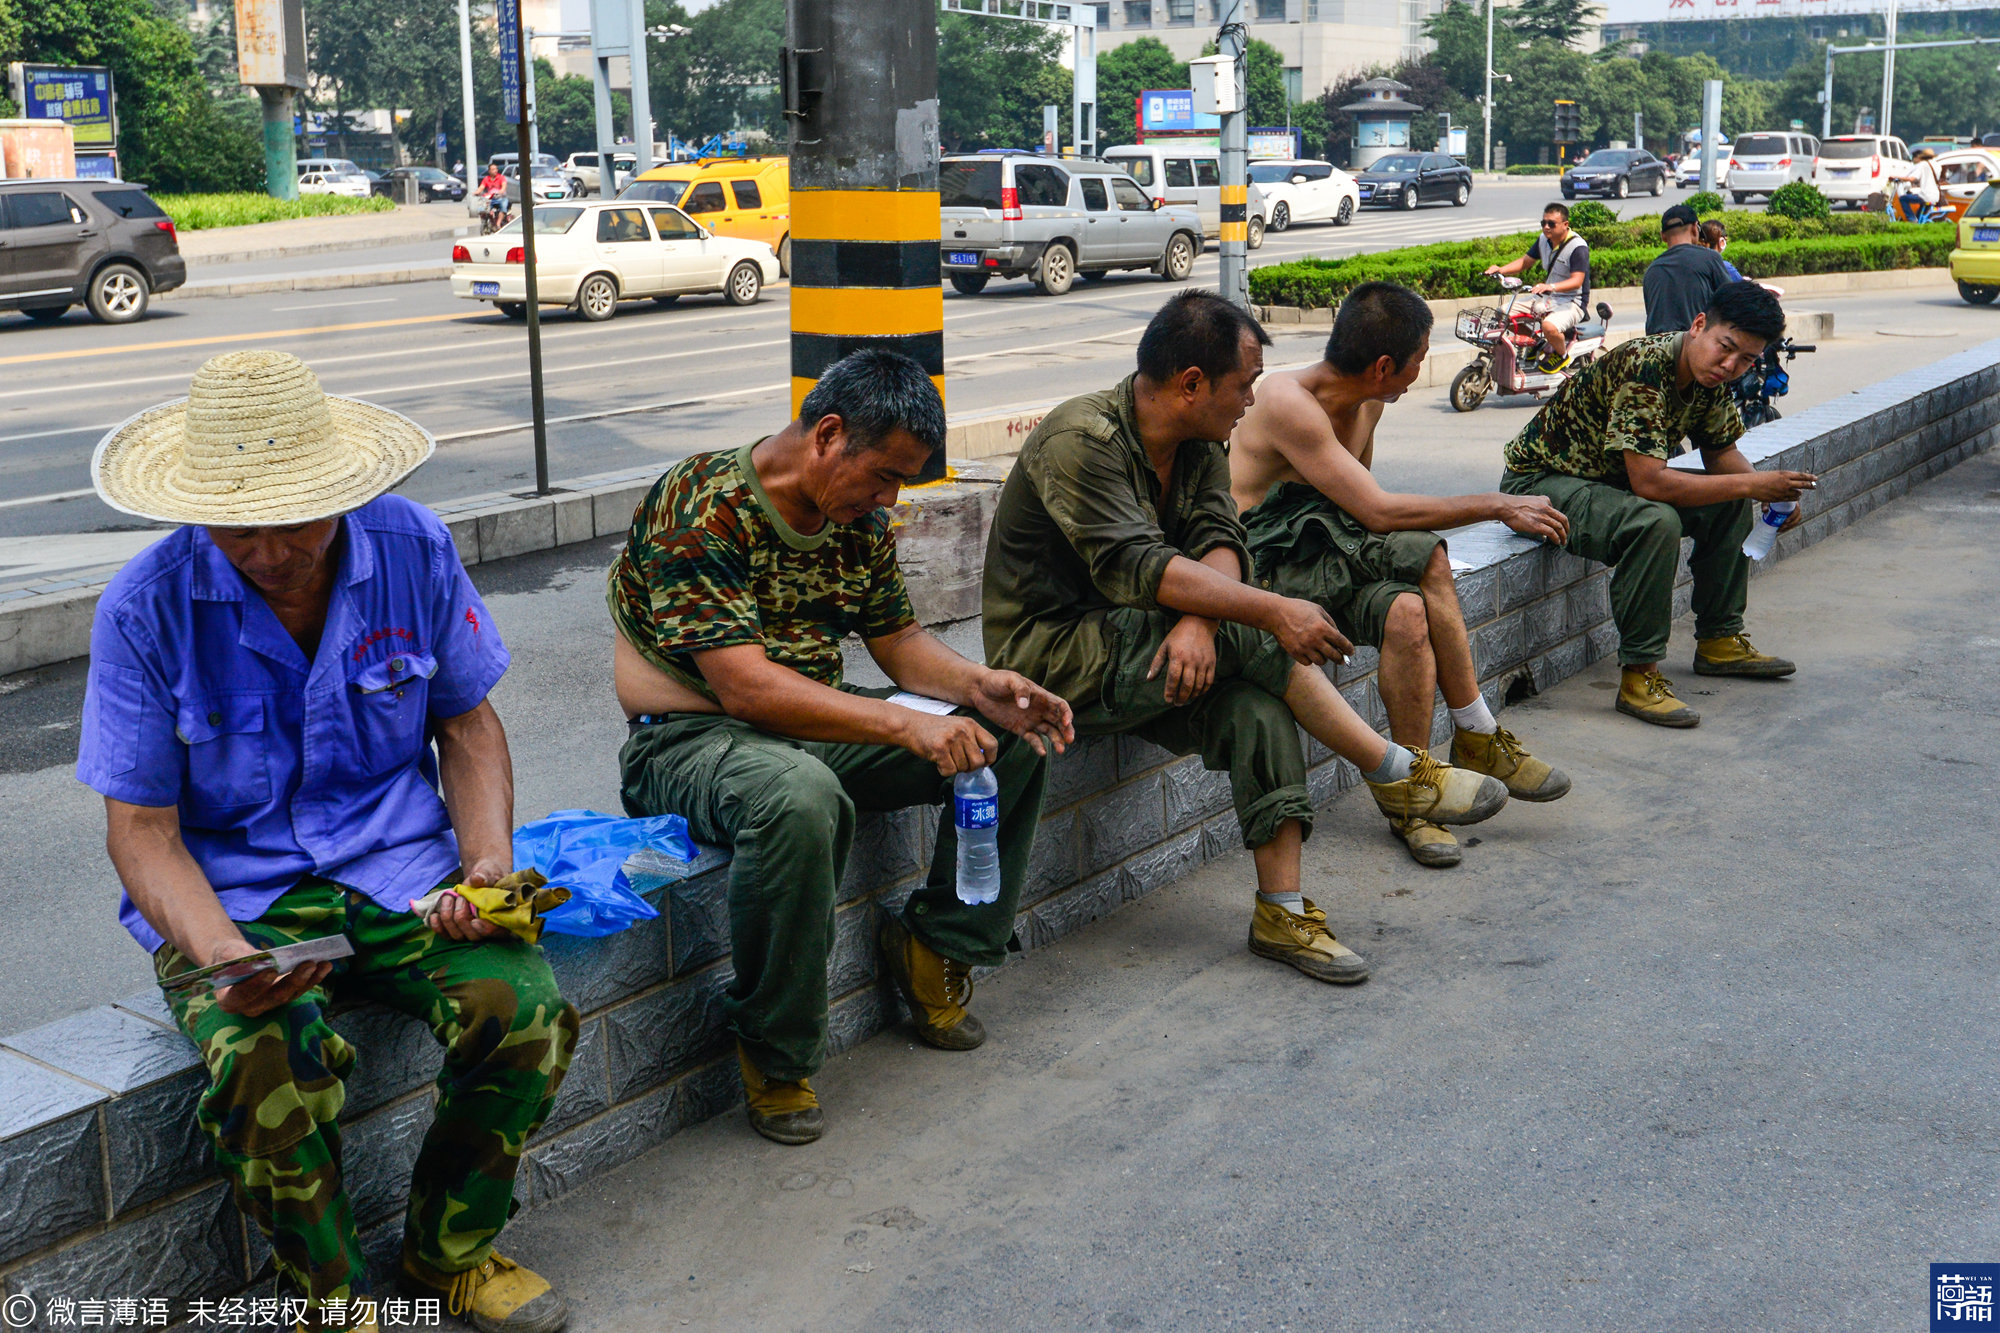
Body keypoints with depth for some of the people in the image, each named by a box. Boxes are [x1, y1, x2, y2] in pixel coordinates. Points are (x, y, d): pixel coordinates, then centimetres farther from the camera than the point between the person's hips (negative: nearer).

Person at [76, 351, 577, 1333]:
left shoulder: (413, 549, -6)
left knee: (526, 1010, -25)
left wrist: (488, 862, -10)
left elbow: (467, 719, 8)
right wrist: (221, 957, -26)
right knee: (265, 1061, -33)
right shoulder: (146, 608, -12)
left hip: (401, 866, 2)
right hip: (231, 894, -2)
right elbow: (141, 828, -7)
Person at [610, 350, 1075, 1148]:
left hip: (819, 723, 8)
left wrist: (981, 686, -11)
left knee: (1018, 736, -1)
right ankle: (775, 1054, -22)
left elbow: (898, 639, 10)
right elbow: (744, 687, -29)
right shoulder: (701, 507, -22)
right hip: (692, 739, -8)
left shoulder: (859, 516, 4)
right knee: (798, 796, -42)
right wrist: (906, 726, -34)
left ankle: (937, 942, 11)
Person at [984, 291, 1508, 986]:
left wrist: (1200, 619, -28)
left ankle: (1282, 912, -17)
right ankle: (1397, 774, -11)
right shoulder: (1080, 440, -19)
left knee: (1257, 708, -22)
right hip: (1053, 657, -7)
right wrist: (1271, 611, -34)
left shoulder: (1200, 442, 8)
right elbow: (1137, 566, -29)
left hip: (1137, 653, 7)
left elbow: (1221, 542, -6)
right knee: (1254, 638, -24)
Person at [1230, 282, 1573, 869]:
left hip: (1333, 555, 7)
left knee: (1407, 610, -25)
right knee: (1425, 557, -28)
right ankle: (1478, 738, -14)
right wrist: (1499, 506, -17)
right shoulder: (1287, 402, -20)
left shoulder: (1368, 403, 8)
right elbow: (1377, 511, -23)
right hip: (1265, 564, -7)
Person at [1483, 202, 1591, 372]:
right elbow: (1525, 261, 13)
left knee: (1549, 326, -38)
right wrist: (1501, 269, -7)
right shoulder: (1544, 239, 5)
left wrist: (1551, 287, -46)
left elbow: (1577, 281, -28)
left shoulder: (1578, 247, -19)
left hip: (1572, 302, -8)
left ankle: (1562, 354, -4)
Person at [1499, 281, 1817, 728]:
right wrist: (1751, 483, -28)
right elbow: (1649, 482, -35)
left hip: (1610, 479, 9)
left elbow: (1721, 454, 11)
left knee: (1730, 503, 5)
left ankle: (1719, 641, 16)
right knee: (1656, 522, -33)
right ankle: (1639, 675, -23)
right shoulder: (1644, 367, -29)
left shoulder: (1710, 375, -3)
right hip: (1540, 479, -9)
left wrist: (1774, 494, -9)